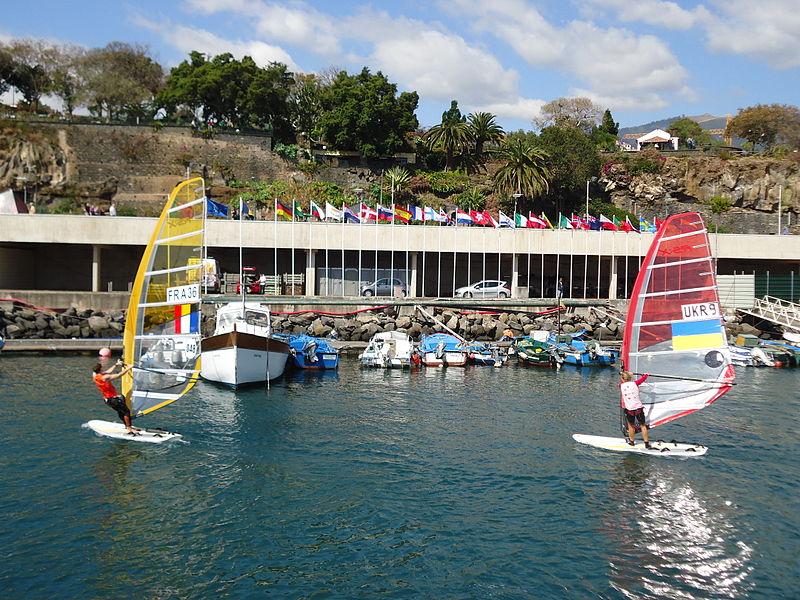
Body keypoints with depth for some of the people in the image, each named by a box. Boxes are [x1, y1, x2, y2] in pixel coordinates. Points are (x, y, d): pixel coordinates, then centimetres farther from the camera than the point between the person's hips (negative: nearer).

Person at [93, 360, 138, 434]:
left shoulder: (95, 377, 2)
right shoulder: (105, 378, -25)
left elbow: (108, 371, 16)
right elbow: (119, 375, -20)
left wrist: (116, 364, 21)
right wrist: (128, 368, -8)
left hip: (107, 399, 10)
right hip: (113, 399, -10)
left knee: (120, 411, 24)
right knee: (126, 411, -6)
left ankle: (127, 426, 35)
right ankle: (129, 429, -5)